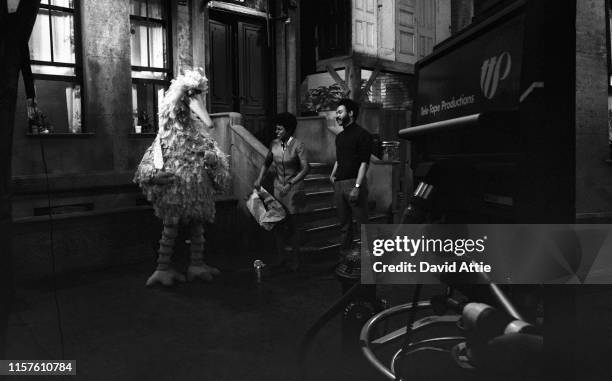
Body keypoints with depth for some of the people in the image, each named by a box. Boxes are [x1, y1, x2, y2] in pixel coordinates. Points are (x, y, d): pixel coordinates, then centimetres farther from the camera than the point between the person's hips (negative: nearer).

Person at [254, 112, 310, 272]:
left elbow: (305, 168, -19)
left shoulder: (298, 145, -13)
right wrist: (259, 179, 3)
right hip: (278, 187, 5)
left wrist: (290, 183, -26)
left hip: (294, 188, -4)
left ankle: (295, 258, 17)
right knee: (276, 222, 4)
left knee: (294, 222, 3)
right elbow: (267, 163, 16)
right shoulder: (274, 144, 2)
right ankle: (281, 256, 19)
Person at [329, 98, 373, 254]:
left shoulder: (362, 135, -6)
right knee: (344, 222, 12)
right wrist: (333, 174, 12)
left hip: (354, 182, -7)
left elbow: (364, 163, -12)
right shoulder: (340, 136, 17)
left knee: (361, 221, -3)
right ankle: (345, 249, 21)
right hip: (339, 183, 7)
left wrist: (357, 187, -19)